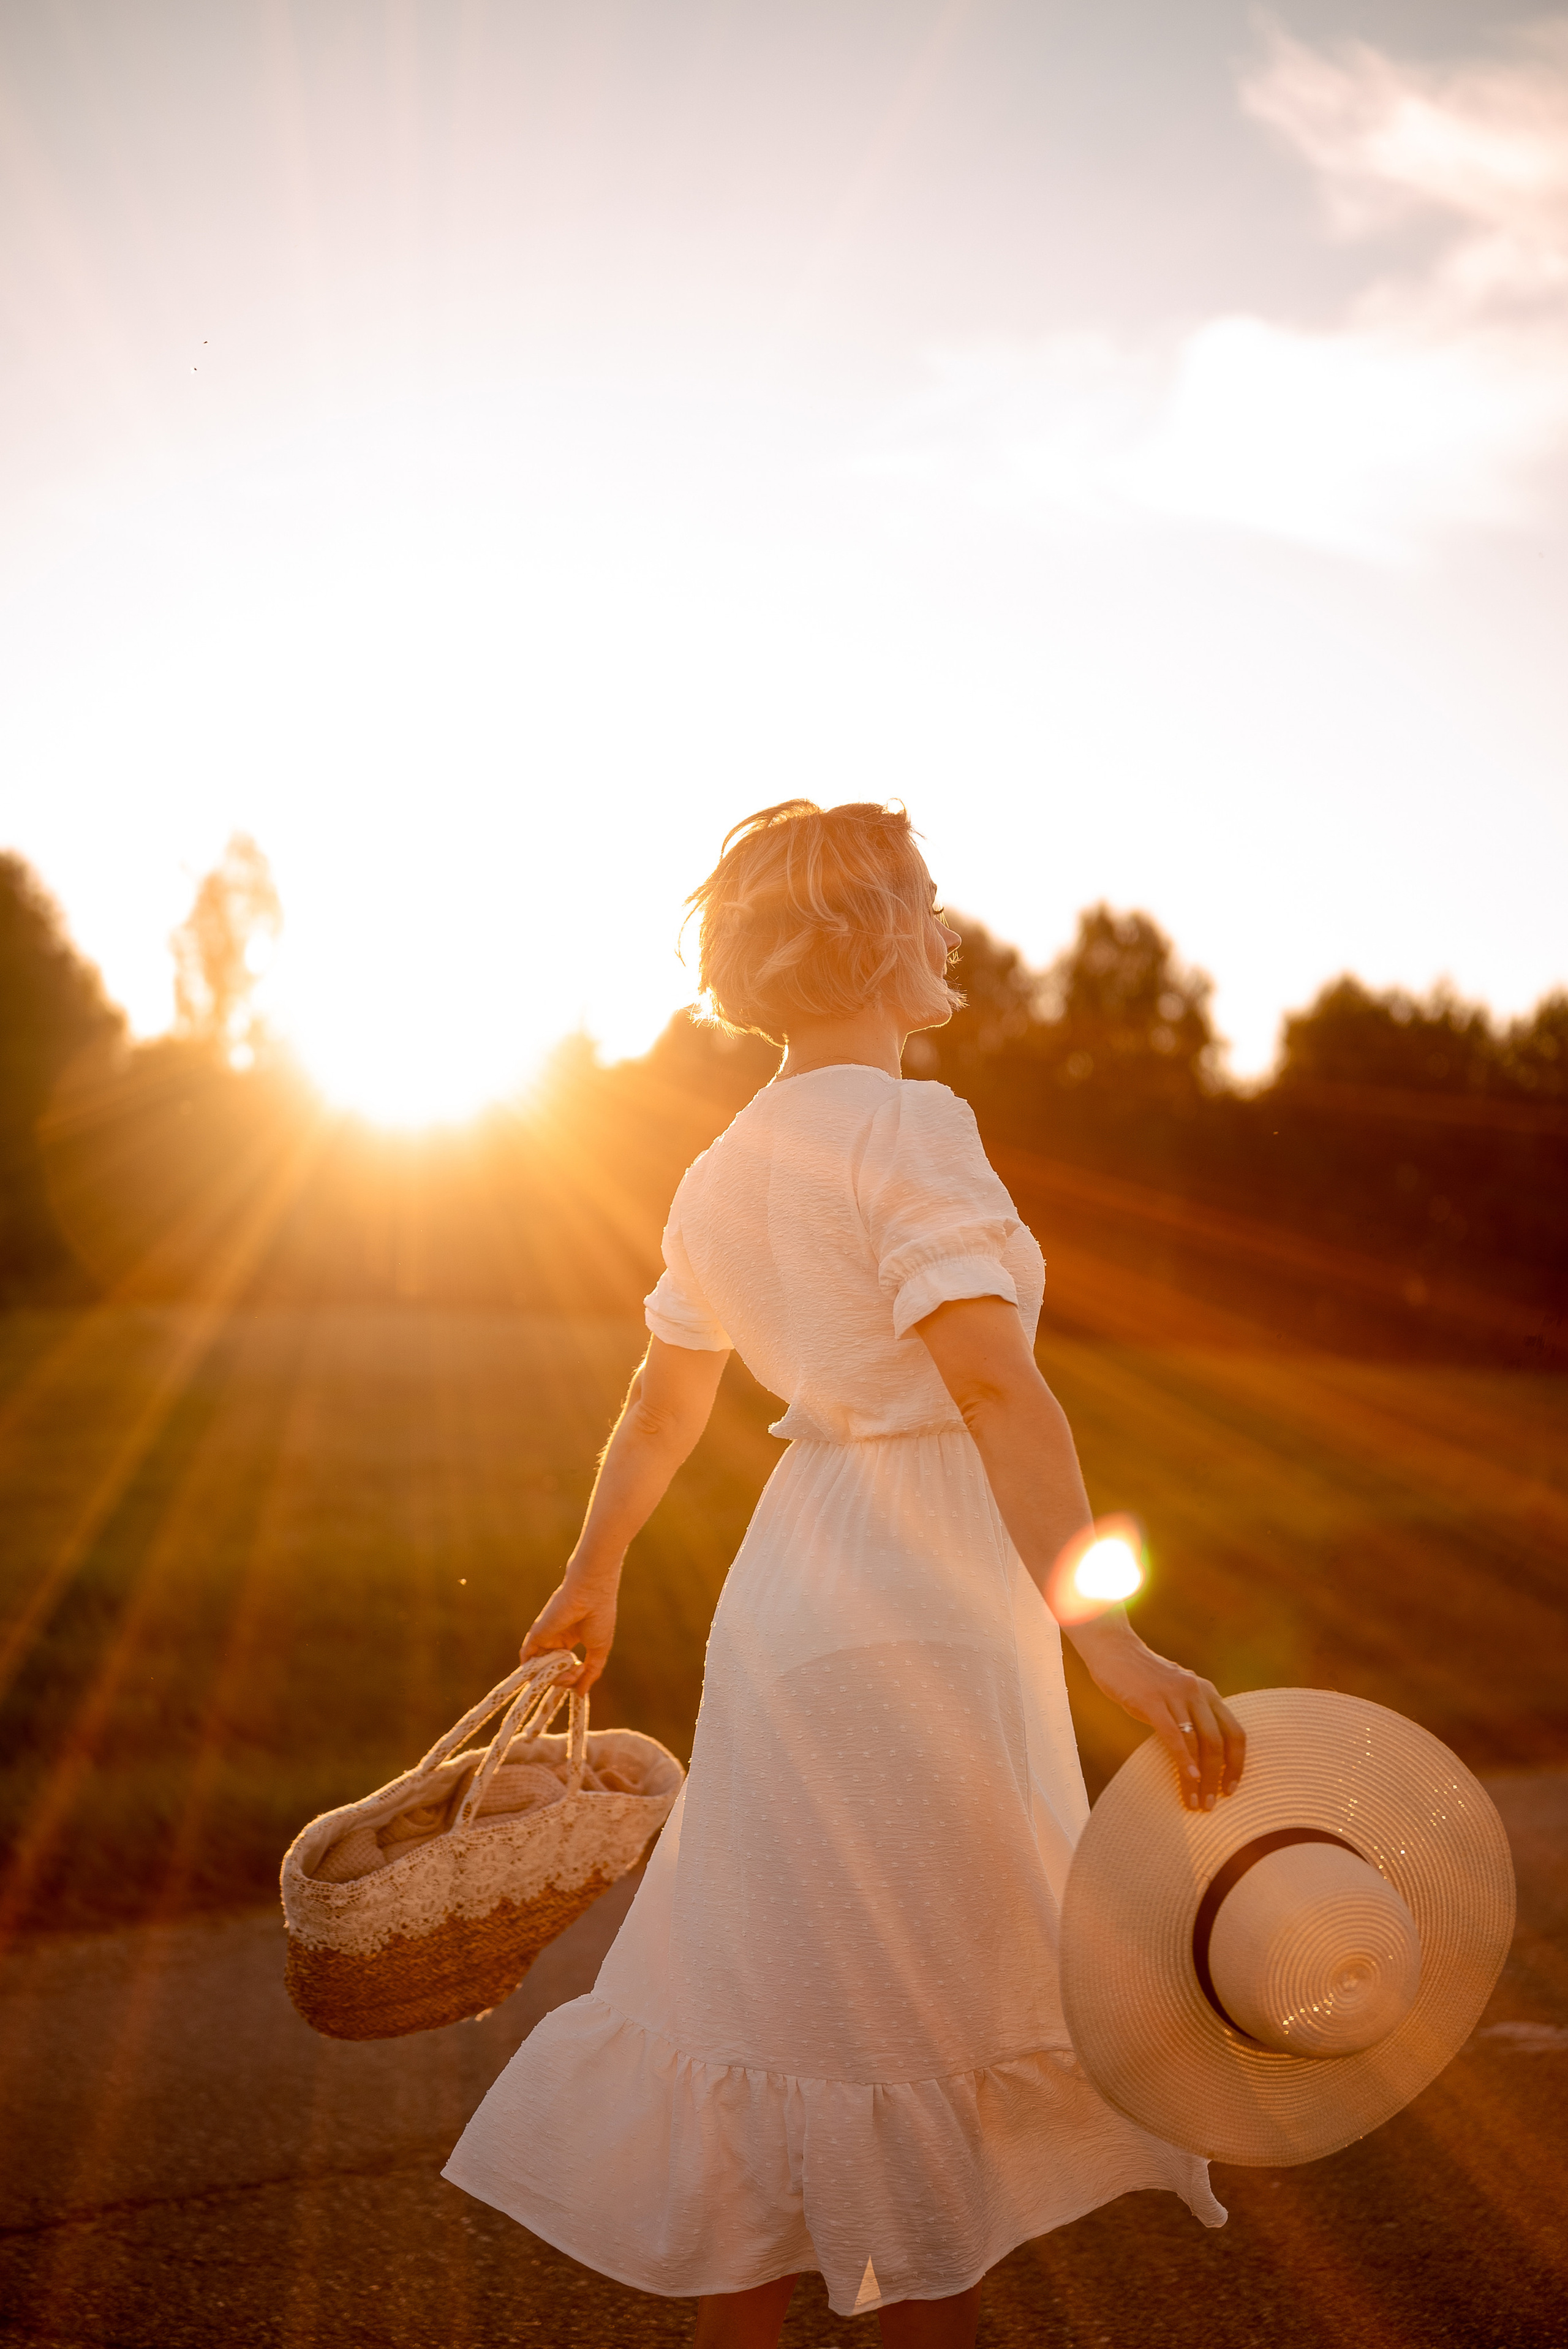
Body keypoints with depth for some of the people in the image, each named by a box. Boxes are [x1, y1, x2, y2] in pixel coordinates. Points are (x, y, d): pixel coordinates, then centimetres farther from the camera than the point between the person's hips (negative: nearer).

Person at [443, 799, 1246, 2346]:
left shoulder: (723, 1172, 10)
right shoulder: (906, 1126, -15)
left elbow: (662, 1405, 19)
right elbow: (993, 1384, -26)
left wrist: (592, 1578, 33)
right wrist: (1103, 1635, -31)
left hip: (797, 1598, 8)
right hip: (912, 1621, -8)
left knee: (778, 2006, 16)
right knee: (924, 2036, 6)